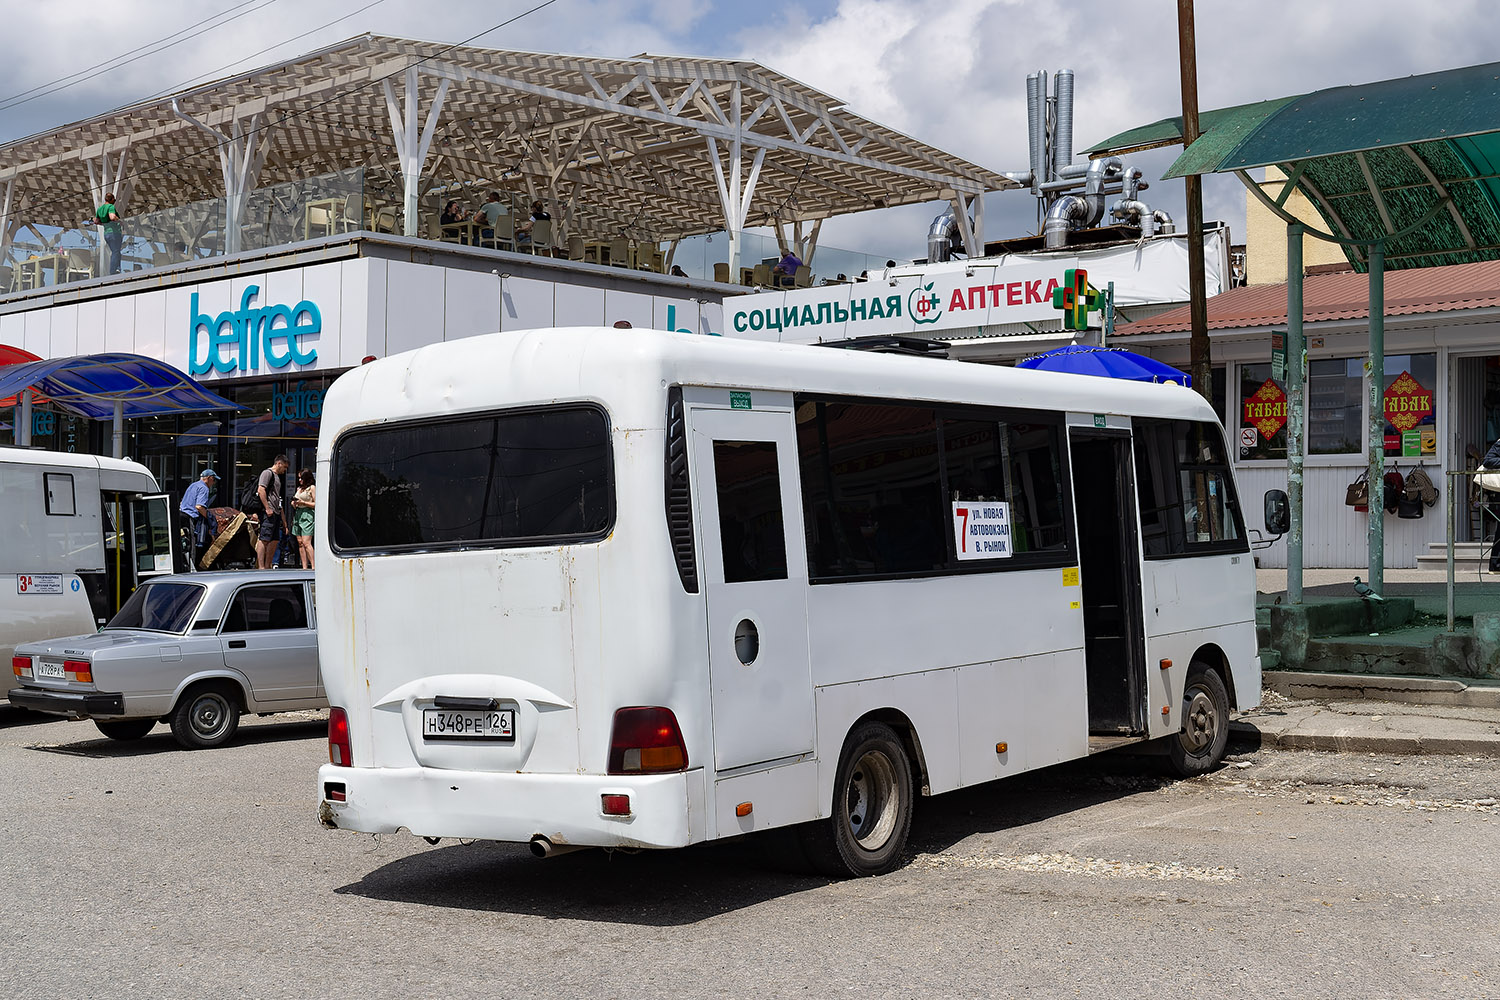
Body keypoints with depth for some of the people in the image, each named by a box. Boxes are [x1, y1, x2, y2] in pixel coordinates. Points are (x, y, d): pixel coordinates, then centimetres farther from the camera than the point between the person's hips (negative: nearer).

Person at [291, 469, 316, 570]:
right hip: (297, 515, 8)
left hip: (307, 515, -8)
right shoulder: (299, 488, 21)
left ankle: (313, 566, -17)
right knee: (300, 542, 1)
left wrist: (303, 502, -13)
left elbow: (316, 504, -7)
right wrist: (294, 503, 9)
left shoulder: (312, 488, -1)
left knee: (306, 542, -16)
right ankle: (304, 567, 1)